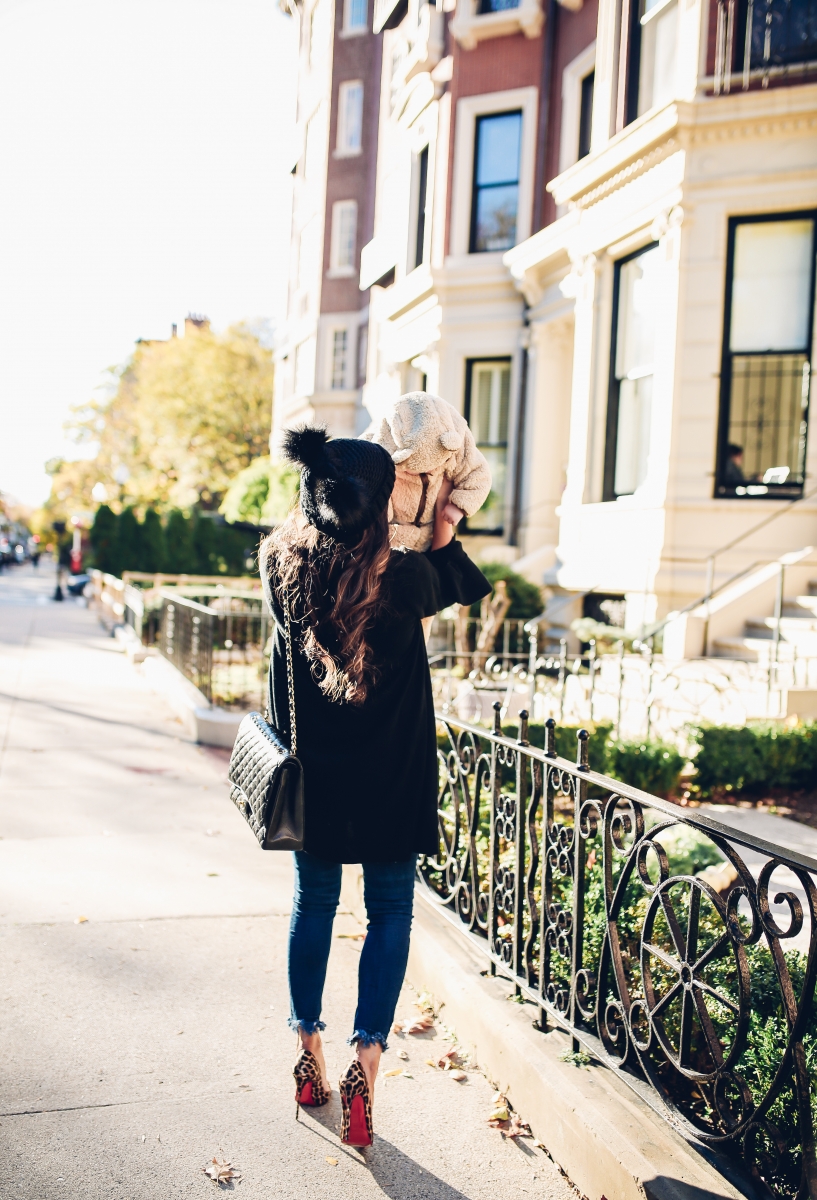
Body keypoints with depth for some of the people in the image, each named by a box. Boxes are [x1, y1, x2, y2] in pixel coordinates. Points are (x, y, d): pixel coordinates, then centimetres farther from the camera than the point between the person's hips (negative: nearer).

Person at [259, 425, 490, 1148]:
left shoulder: (283, 565, -11)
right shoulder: (400, 579, -20)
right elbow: (472, 587, 0)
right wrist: (443, 528, 11)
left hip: (311, 770, 4)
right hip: (390, 776, -3)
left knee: (314, 904, 18)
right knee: (390, 912, 12)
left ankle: (310, 1058, 30)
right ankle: (366, 1060, 5)